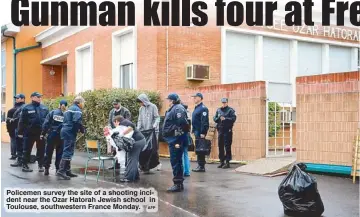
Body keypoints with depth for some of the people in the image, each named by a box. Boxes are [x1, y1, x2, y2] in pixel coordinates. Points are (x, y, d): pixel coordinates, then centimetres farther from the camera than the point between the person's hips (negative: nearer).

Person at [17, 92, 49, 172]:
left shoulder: (45, 108, 6)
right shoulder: (27, 108, -3)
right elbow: (22, 121, -3)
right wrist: (20, 132, -6)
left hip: (41, 133, 3)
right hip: (29, 133, -3)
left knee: (41, 150, 8)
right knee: (27, 150, 7)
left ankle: (41, 165, 18)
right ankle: (24, 165, 16)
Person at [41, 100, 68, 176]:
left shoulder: (52, 112, 1)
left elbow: (46, 124, -3)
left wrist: (43, 133, -1)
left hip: (52, 135, 0)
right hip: (61, 136, 0)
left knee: (49, 152, 8)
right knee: (59, 153, 8)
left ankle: (46, 169, 9)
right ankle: (58, 169, 8)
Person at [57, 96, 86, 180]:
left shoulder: (70, 109, 23)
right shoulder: (77, 109, -7)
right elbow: (77, 121, -22)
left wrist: (78, 128, 15)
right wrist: (82, 130, -8)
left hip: (66, 131, 10)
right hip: (70, 133, -10)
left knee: (68, 152, 16)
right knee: (68, 152, -10)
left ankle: (67, 170, 21)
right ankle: (61, 171, -13)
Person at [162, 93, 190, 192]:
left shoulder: (178, 109, -16)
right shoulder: (173, 109, 17)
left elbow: (182, 125, -24)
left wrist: (178, 141, -23)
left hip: (176, 140, -11)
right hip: (174, 139, 11)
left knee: (175, 161, -6)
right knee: (177, 161, 15)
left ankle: (178, 184, -1)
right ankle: (179, 183, 23)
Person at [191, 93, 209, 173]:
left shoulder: (203, 108, -14)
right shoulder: (196, 108, 15)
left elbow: (204, 121, -20)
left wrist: (203, 133, -23)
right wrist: (193, 130, 18)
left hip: (200, 132, -9)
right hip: (196, 132, 9)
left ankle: (201, 166, 1)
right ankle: (200, 165, 19)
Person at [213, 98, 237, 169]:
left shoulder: (230, 110, -1)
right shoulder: (218, 110, 14)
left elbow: (233, 118, -12)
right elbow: (214, 118, 10)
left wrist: (225, 119, -18)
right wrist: (219, 118, -10)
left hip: (227, 130, -5)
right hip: (220, 130, 5)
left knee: (227, 146, -4)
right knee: (220, 146, 8)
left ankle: (227, 162, 0)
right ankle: (221, 161, 18)